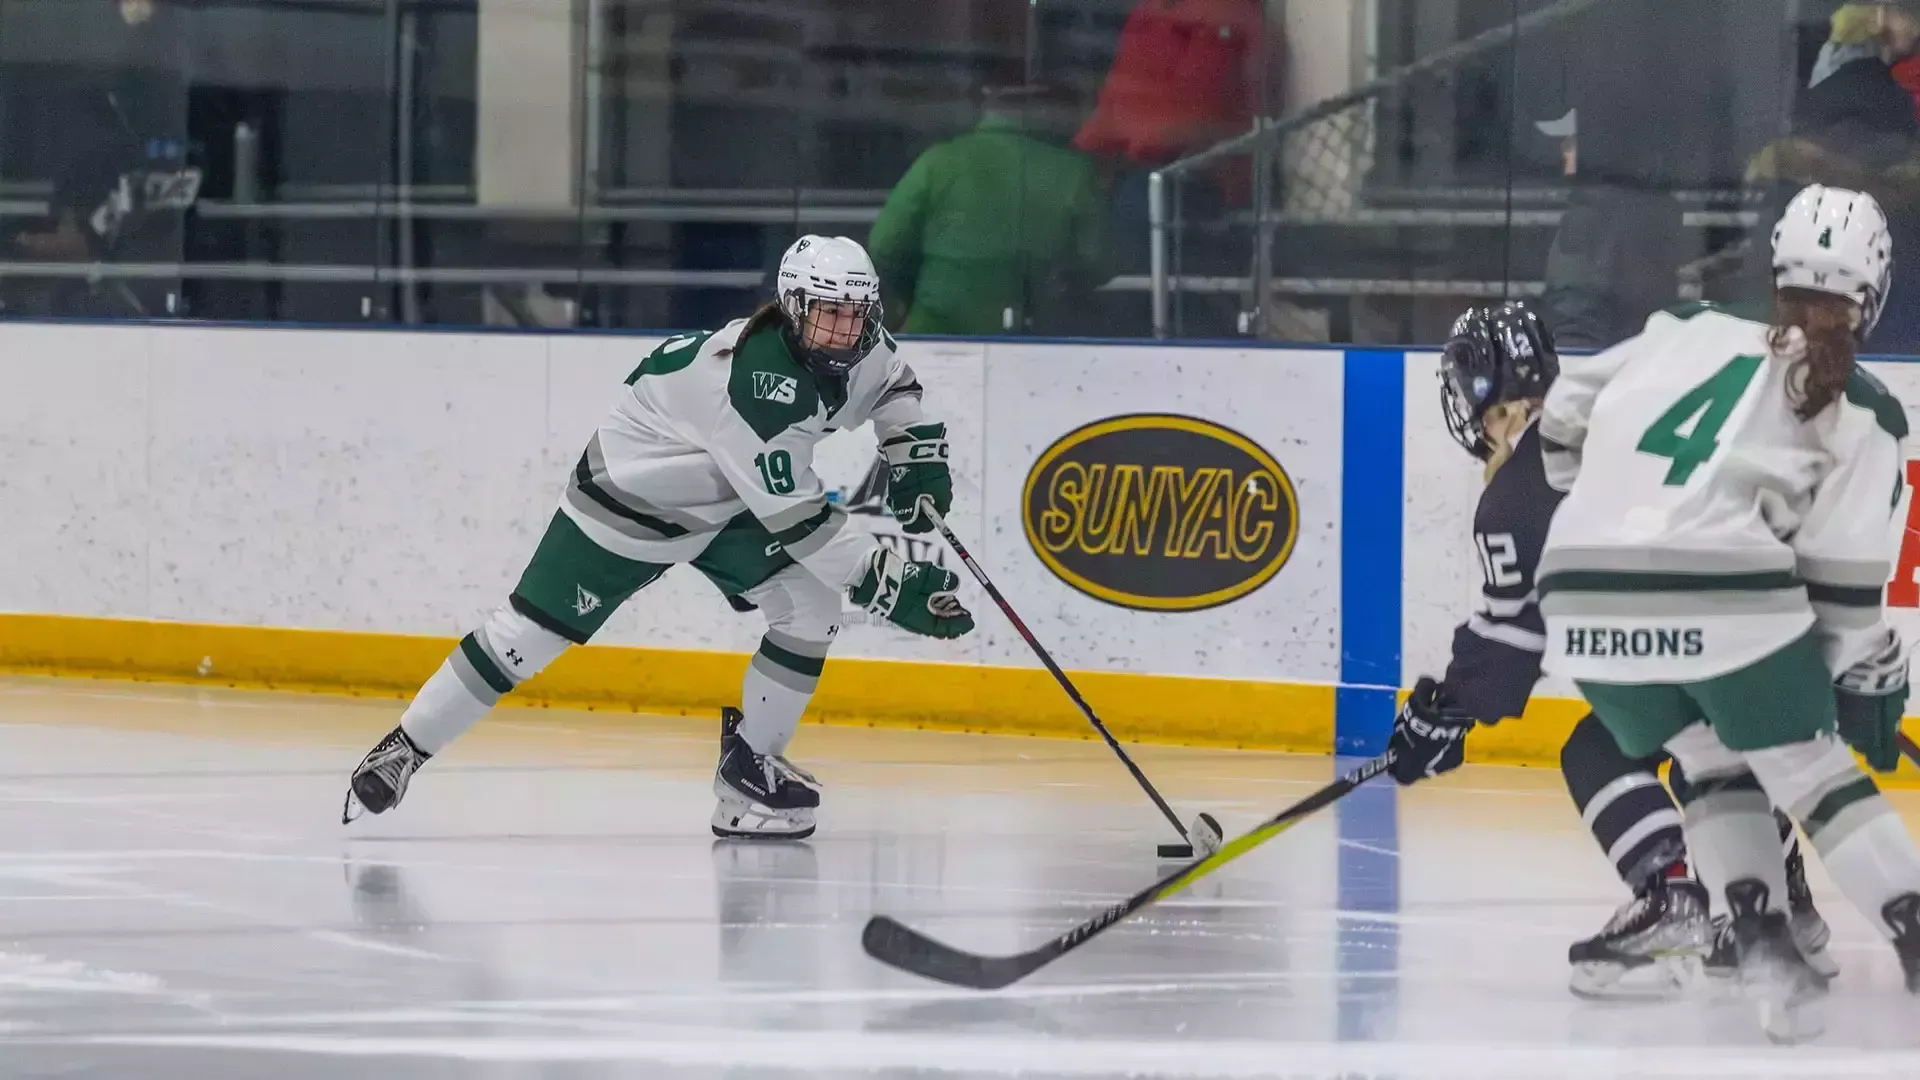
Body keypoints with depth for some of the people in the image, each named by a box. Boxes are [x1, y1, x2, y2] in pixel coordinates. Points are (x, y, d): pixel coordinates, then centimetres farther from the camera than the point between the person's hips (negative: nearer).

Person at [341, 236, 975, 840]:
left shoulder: (854, 346, -12)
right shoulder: (758, 381, -37)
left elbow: (892, 381, 15)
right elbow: (796, 519, -37)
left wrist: (918, 453, -2)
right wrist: (890, 585, -36)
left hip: (726, 504, 8)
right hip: (632, 489, -8)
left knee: (811, 605, -9)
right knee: (533, 630, -5)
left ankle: (749, 763, 3)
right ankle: (403, 750, 8)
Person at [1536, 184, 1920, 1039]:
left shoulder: (1685, 334, 17)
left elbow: (1564, 415, 24)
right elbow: (1843, 577, 3)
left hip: (1585, 600, 4)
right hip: (1727, 602, -4)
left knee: (1713, 764, 22)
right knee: (1814, 773, 10)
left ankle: (1759, 941, 7)